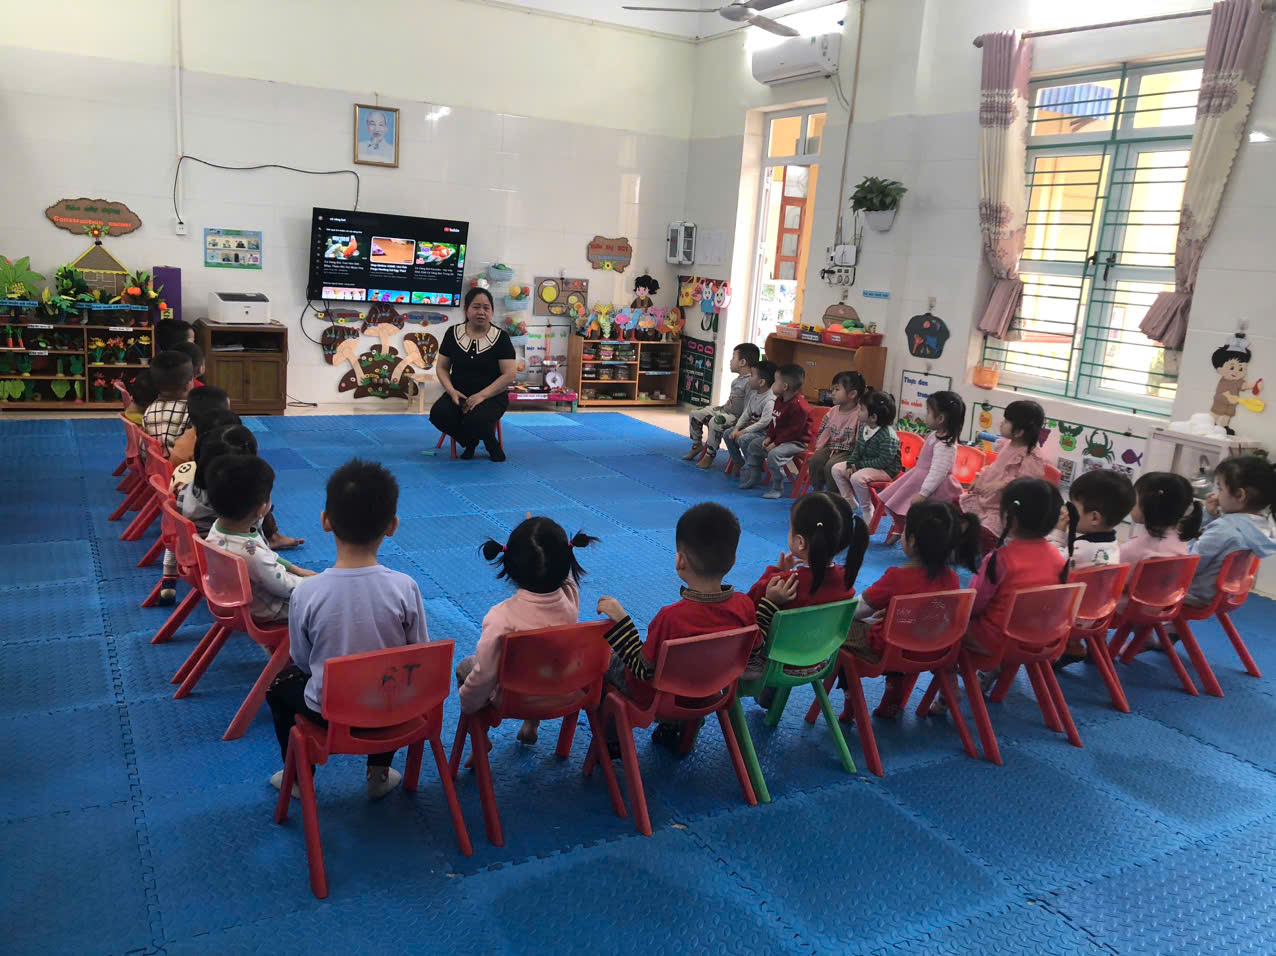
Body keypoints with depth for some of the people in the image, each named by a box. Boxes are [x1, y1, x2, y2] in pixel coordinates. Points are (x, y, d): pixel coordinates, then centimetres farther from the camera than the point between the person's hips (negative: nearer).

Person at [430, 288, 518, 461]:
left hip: (492, 396, -3)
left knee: (475, 420, -35)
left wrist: (481, 395, -20)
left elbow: (509, 374, -10)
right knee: (438, 414, -28)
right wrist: (451, 391, -12)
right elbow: (442, 367, 8)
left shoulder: (501, 338, -5)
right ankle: (470, 442, 3)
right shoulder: (452, 333, 4)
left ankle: (491, 442, 3)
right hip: (459, 394, 3)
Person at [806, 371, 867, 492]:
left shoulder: (860, 414, -12)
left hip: (848, 451, -6)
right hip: (831, 447, 6)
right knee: (814, 460, -18)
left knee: (830, 466, -29)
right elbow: (824, 432, 12)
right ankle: (817, 492, -2)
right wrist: (818, 449, 1)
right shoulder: (833, 411, 7)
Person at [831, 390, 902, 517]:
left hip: (886, 470, -9)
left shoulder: (888, 436, -26)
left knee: (857, 478, -33)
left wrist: (859, 465, -24)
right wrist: (850, 465, -7)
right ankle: (851, 504, 12)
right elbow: (857, 449, 10)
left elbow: (884, 461, -28)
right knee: (836, 469, 4)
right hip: (865, 465, 9)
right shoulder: (864, 429, 0)